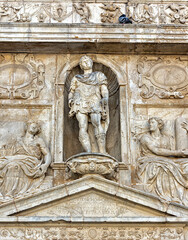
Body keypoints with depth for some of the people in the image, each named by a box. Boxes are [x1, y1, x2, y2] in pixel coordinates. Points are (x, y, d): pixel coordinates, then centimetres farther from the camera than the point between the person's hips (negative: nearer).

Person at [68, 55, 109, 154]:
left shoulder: (99, 75, 28)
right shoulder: (76, 78, 33)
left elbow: (104, 89, 14)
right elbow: (71, 92, 25)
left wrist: (105, 98, -6)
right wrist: (70, 100, 2)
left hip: (95, 102, -2)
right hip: (80, 104, 2)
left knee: (98, 125, -28)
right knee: (83, 127, -23)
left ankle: (102, 153, -39)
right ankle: (89, 153, -37)